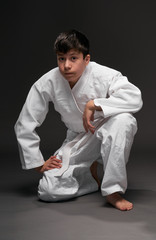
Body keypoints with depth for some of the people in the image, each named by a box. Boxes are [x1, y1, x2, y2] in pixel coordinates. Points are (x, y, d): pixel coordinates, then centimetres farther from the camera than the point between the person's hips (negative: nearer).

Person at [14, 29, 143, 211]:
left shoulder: (103, 75, -22)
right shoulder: (47, 84, -16)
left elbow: (134, 98, -39)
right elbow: (24, 126, -7)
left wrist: (94, 104, -39)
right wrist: (38, 164, -3)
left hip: (107, 134, -2)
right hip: (77, 140, 2)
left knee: (123, 119, -39)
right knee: (48, 191, -16)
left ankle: (113, 191, -27)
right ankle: (91, 174, 13)